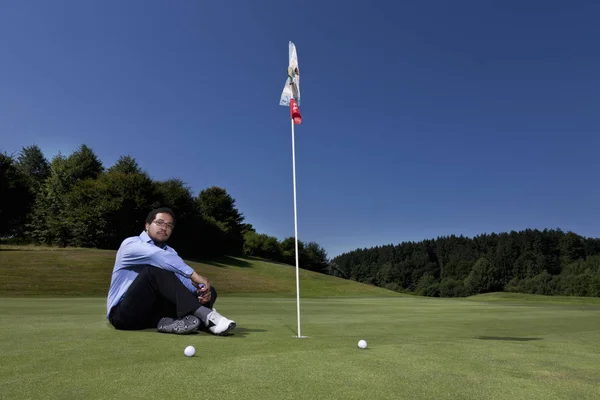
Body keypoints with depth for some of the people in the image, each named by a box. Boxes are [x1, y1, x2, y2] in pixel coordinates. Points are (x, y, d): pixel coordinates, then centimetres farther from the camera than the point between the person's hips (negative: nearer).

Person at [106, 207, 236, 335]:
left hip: (153, 312, 7)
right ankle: (205, 315, -42)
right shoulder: (130, 244, -9)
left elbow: (183, 277, -4)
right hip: (124, 313, -6)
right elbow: (158, 256, -31)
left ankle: (170, 321, -36)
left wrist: (200, 289, -27)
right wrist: (193, 274, -39)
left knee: (209, 290, -7)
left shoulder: (170, 252, 13)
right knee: (154, 269, -33)